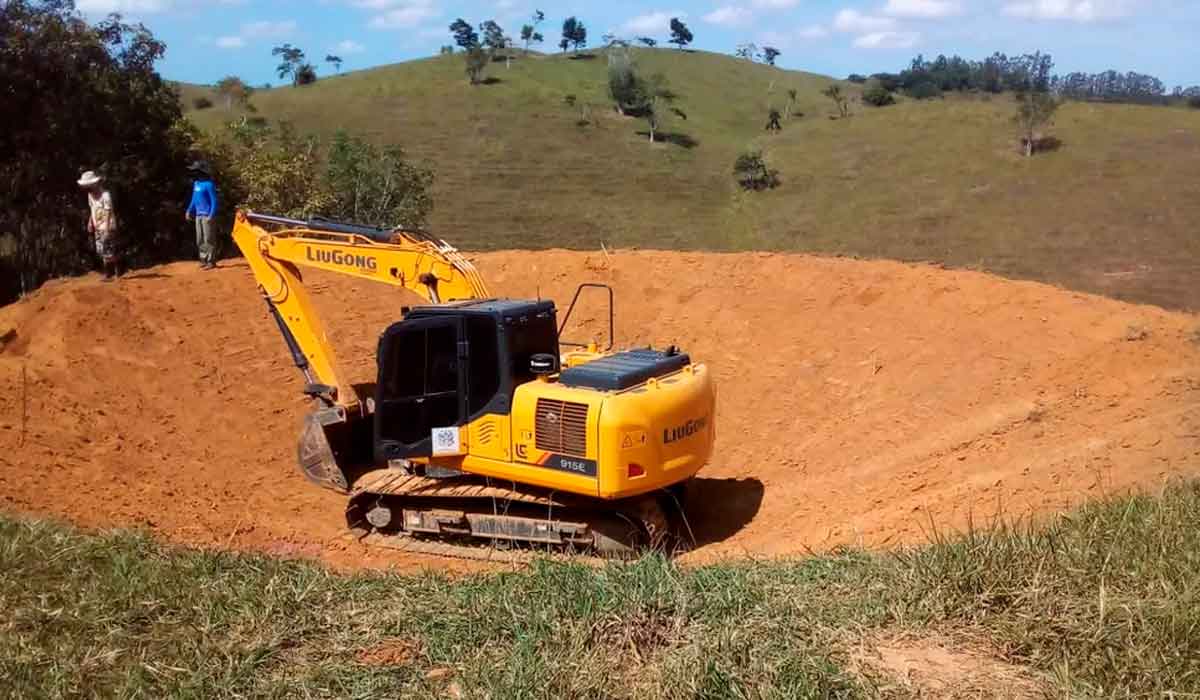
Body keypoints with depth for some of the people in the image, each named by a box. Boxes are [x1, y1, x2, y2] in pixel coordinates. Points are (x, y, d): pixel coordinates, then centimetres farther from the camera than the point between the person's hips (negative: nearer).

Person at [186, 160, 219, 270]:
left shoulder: (208, 184, -11)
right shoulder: (196, 183, 14)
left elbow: (214, 201, -12)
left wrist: (211, 215, -19)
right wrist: (189, 210, 16)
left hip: (207, 215, -8)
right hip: (198, 215, 8)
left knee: (208, 239, -7)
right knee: (200, 240, 11)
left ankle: (211, 261, -4)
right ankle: (204, 260, 18)